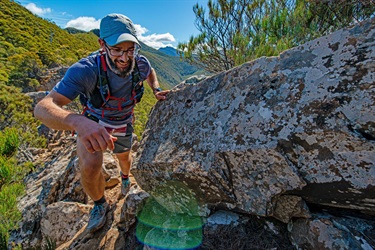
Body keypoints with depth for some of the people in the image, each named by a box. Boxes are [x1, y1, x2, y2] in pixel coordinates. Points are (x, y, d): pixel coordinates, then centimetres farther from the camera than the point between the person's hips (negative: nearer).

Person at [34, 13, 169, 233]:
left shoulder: (140, 63, -25)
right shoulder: (86, 70, -38)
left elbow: (150, 73, 3)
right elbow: (43, 107, -47)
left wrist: (157, 90, -17)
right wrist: (78, 122, -68)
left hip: (124, 123, 3)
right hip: (93, 123, -3)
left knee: (124, 156, 25)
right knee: (90, 167, -25)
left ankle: (125, 177, 64)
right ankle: (100, 205, 9)